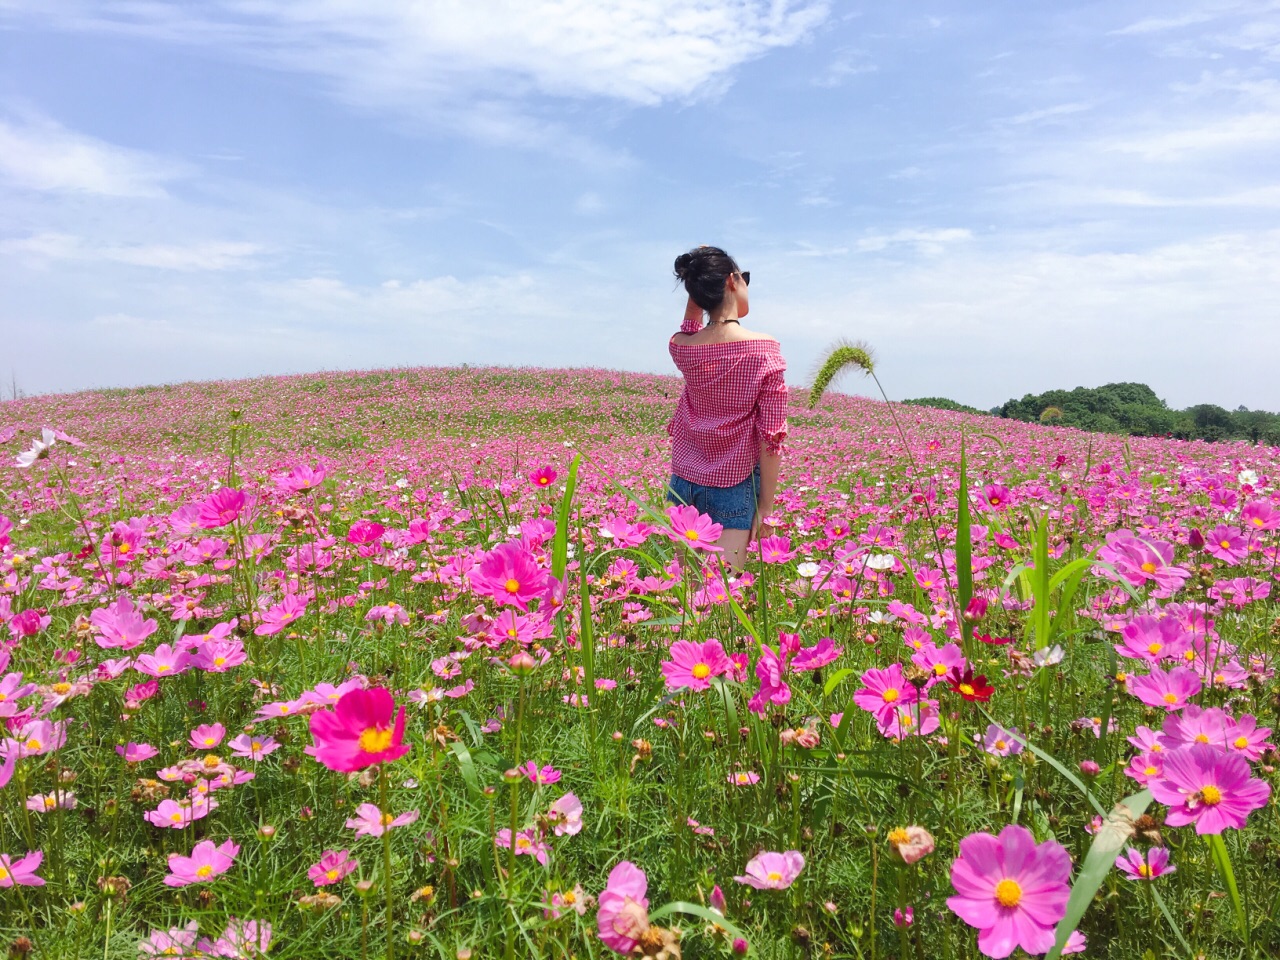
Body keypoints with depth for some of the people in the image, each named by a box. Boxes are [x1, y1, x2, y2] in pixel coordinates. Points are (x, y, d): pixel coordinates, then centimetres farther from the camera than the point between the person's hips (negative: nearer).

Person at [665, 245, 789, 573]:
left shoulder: (680, 348, -3)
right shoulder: (764, 350, -12)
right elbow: (771, 437, -12)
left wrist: (696, 288, 11)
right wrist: (765, 507, -6)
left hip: (684, 481, 3)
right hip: (735, 486, -3)